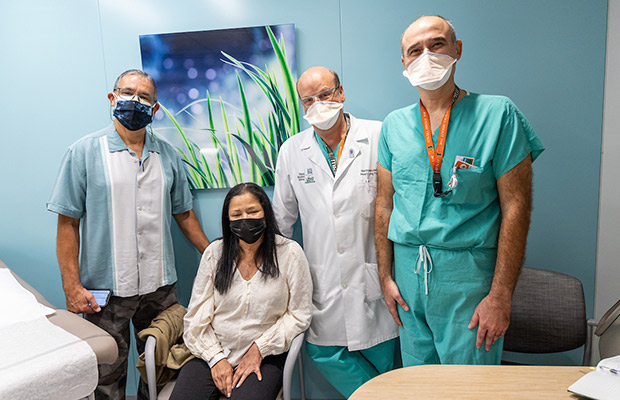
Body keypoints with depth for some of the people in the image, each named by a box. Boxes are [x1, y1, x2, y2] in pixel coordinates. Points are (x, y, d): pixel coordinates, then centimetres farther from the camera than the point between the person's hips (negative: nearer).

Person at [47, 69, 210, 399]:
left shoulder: (168, 156, 7)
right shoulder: (84, 153, -3)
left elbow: (183, 214, 12)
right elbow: (68, 224, -4)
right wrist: (72, 286, -10)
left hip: (160, 285, 3)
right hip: (104, 289, -2)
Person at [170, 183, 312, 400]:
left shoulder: (289, 253, -6)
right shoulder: (214, 253, 1)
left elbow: (299, 315, -3)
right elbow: (197, 314, 4)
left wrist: (259, 349, -7)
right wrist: (215, 358, -5)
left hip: (264, 357, -2)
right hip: (212, 352, 2)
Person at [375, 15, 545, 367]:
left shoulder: (498, 114, -5)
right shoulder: (394, 124, 6)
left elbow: (516, 206, -8)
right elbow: (385, 202, 9)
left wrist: (500, 295, -12)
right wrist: (385, 276, 6)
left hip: (468, 272, -3)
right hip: (408, 270, 4)